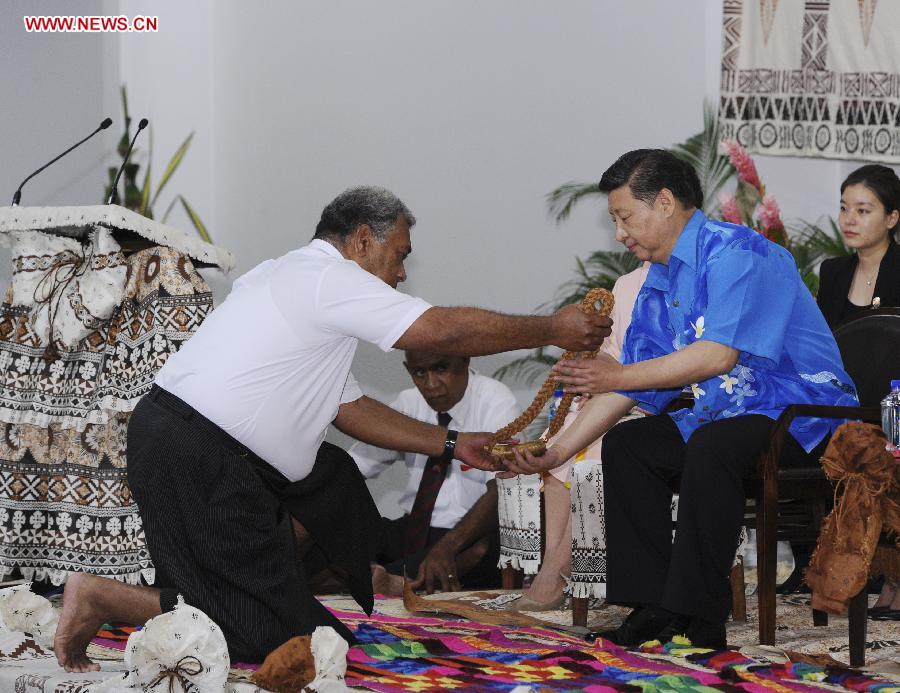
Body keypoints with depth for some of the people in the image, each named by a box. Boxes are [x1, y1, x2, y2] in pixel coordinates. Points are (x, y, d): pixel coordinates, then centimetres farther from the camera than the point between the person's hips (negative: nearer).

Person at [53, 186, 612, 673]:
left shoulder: (296, 278, 23)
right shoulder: (330, 278, -9)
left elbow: (350, 408, 24)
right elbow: (446, 331, -13)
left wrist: (452, 445, 22)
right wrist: (553, 330, -1)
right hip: (194, 462, -11)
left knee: (332, 480, 25)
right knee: (274, 634, -9)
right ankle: (103, 599, -11)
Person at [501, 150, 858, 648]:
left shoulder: (735, 252, -16)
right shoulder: (657, 289, 12)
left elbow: (719, 354, -27)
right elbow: (624, 390, 13)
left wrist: (620, 375, -24)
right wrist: (555, 453, 4)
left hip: (803, 411, -9)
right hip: (724, 415, 9)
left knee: (710, 445, -34)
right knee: (625, 444, -1)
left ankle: (697, 620, -29)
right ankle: (652, 606, -6)